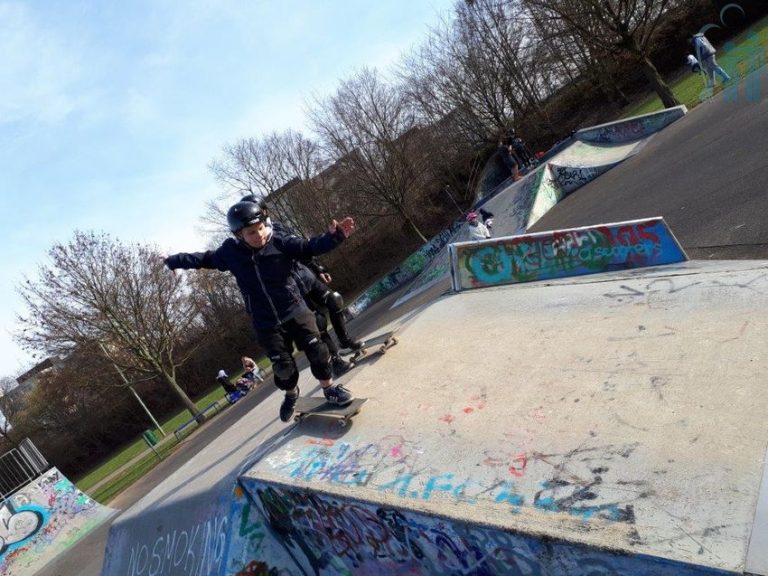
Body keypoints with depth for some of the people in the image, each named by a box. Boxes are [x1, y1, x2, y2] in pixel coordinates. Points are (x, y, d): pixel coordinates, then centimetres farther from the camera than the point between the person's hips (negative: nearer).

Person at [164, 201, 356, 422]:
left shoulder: (279, 242, -12)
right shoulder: (230, 252, -6)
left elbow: (310, 247, -15)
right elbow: (204, 259, 11)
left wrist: (334, 235, -33)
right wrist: (172, 261, 22)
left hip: (295, 311, -1)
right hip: (267, 325, 1)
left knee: (316, 349, -3)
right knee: (283, 366, 2)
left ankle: (329, 387, 22)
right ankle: (291, 394, 34)